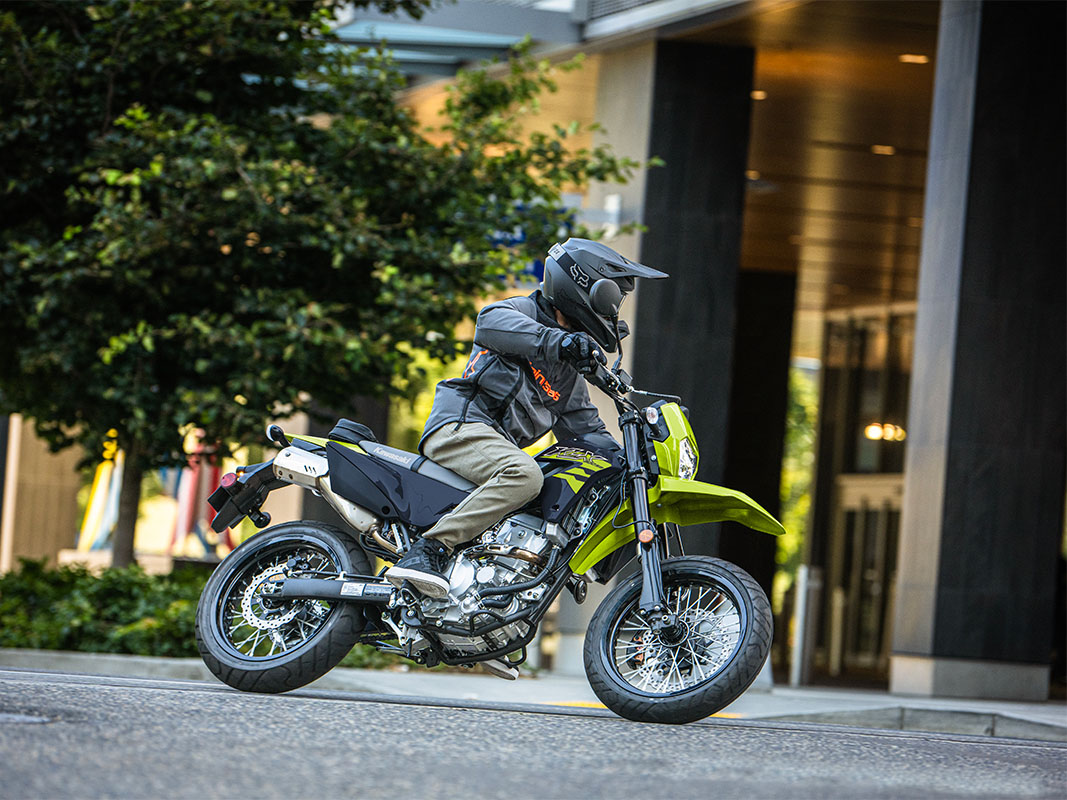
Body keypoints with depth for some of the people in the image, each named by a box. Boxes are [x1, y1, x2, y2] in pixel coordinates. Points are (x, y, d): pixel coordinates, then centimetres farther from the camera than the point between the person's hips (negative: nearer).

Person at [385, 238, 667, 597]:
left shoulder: (569, 372, 27)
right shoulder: (524, 311, 2)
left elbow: (585, 428, 25)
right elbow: (491, 321, -24)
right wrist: (556, 341, -40)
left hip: (499, 442, 9)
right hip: (459, 424, -9)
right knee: (524, 475, -37)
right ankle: (428, 549, -42)